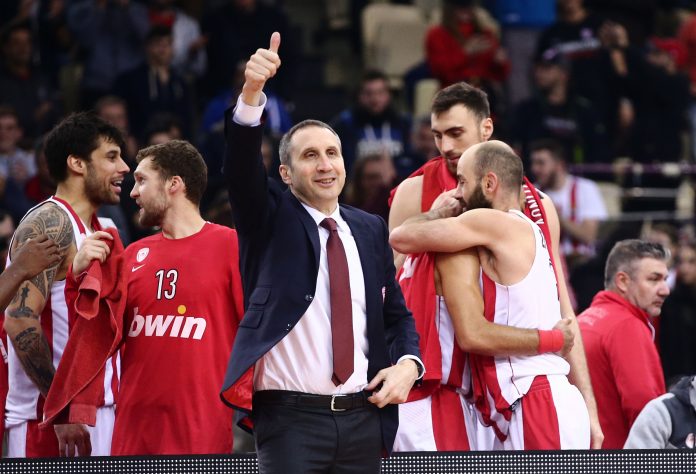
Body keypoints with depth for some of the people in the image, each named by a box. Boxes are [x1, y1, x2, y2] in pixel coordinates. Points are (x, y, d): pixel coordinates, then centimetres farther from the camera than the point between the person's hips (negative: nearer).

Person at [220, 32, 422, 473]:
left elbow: (397, 315, 20)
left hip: (363, 417, 4)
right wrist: (253, 91, -32)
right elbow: (242, 163, -14)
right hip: (291, 418, -4)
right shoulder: (270, 218, 4)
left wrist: (407, 364, -1)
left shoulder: (370, 229, 14)